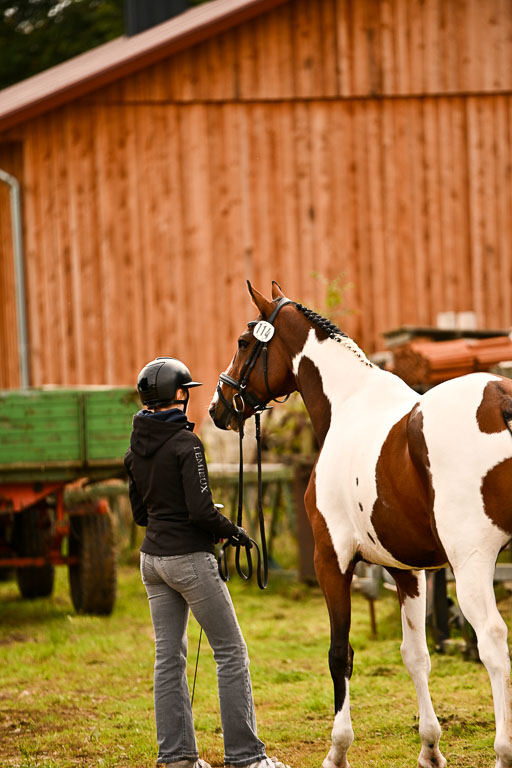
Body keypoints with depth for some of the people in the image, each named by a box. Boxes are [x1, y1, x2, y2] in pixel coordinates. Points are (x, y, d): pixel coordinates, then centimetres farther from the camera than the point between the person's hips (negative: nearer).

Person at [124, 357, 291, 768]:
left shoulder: (137, 449, 6)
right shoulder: (186, 443, -17)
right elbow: (200, 510, -20)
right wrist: (232, 530, -4)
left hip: (152, 557, 8)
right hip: (190, 558, -8)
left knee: (169, 656, 11)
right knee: (231, 652, 0)